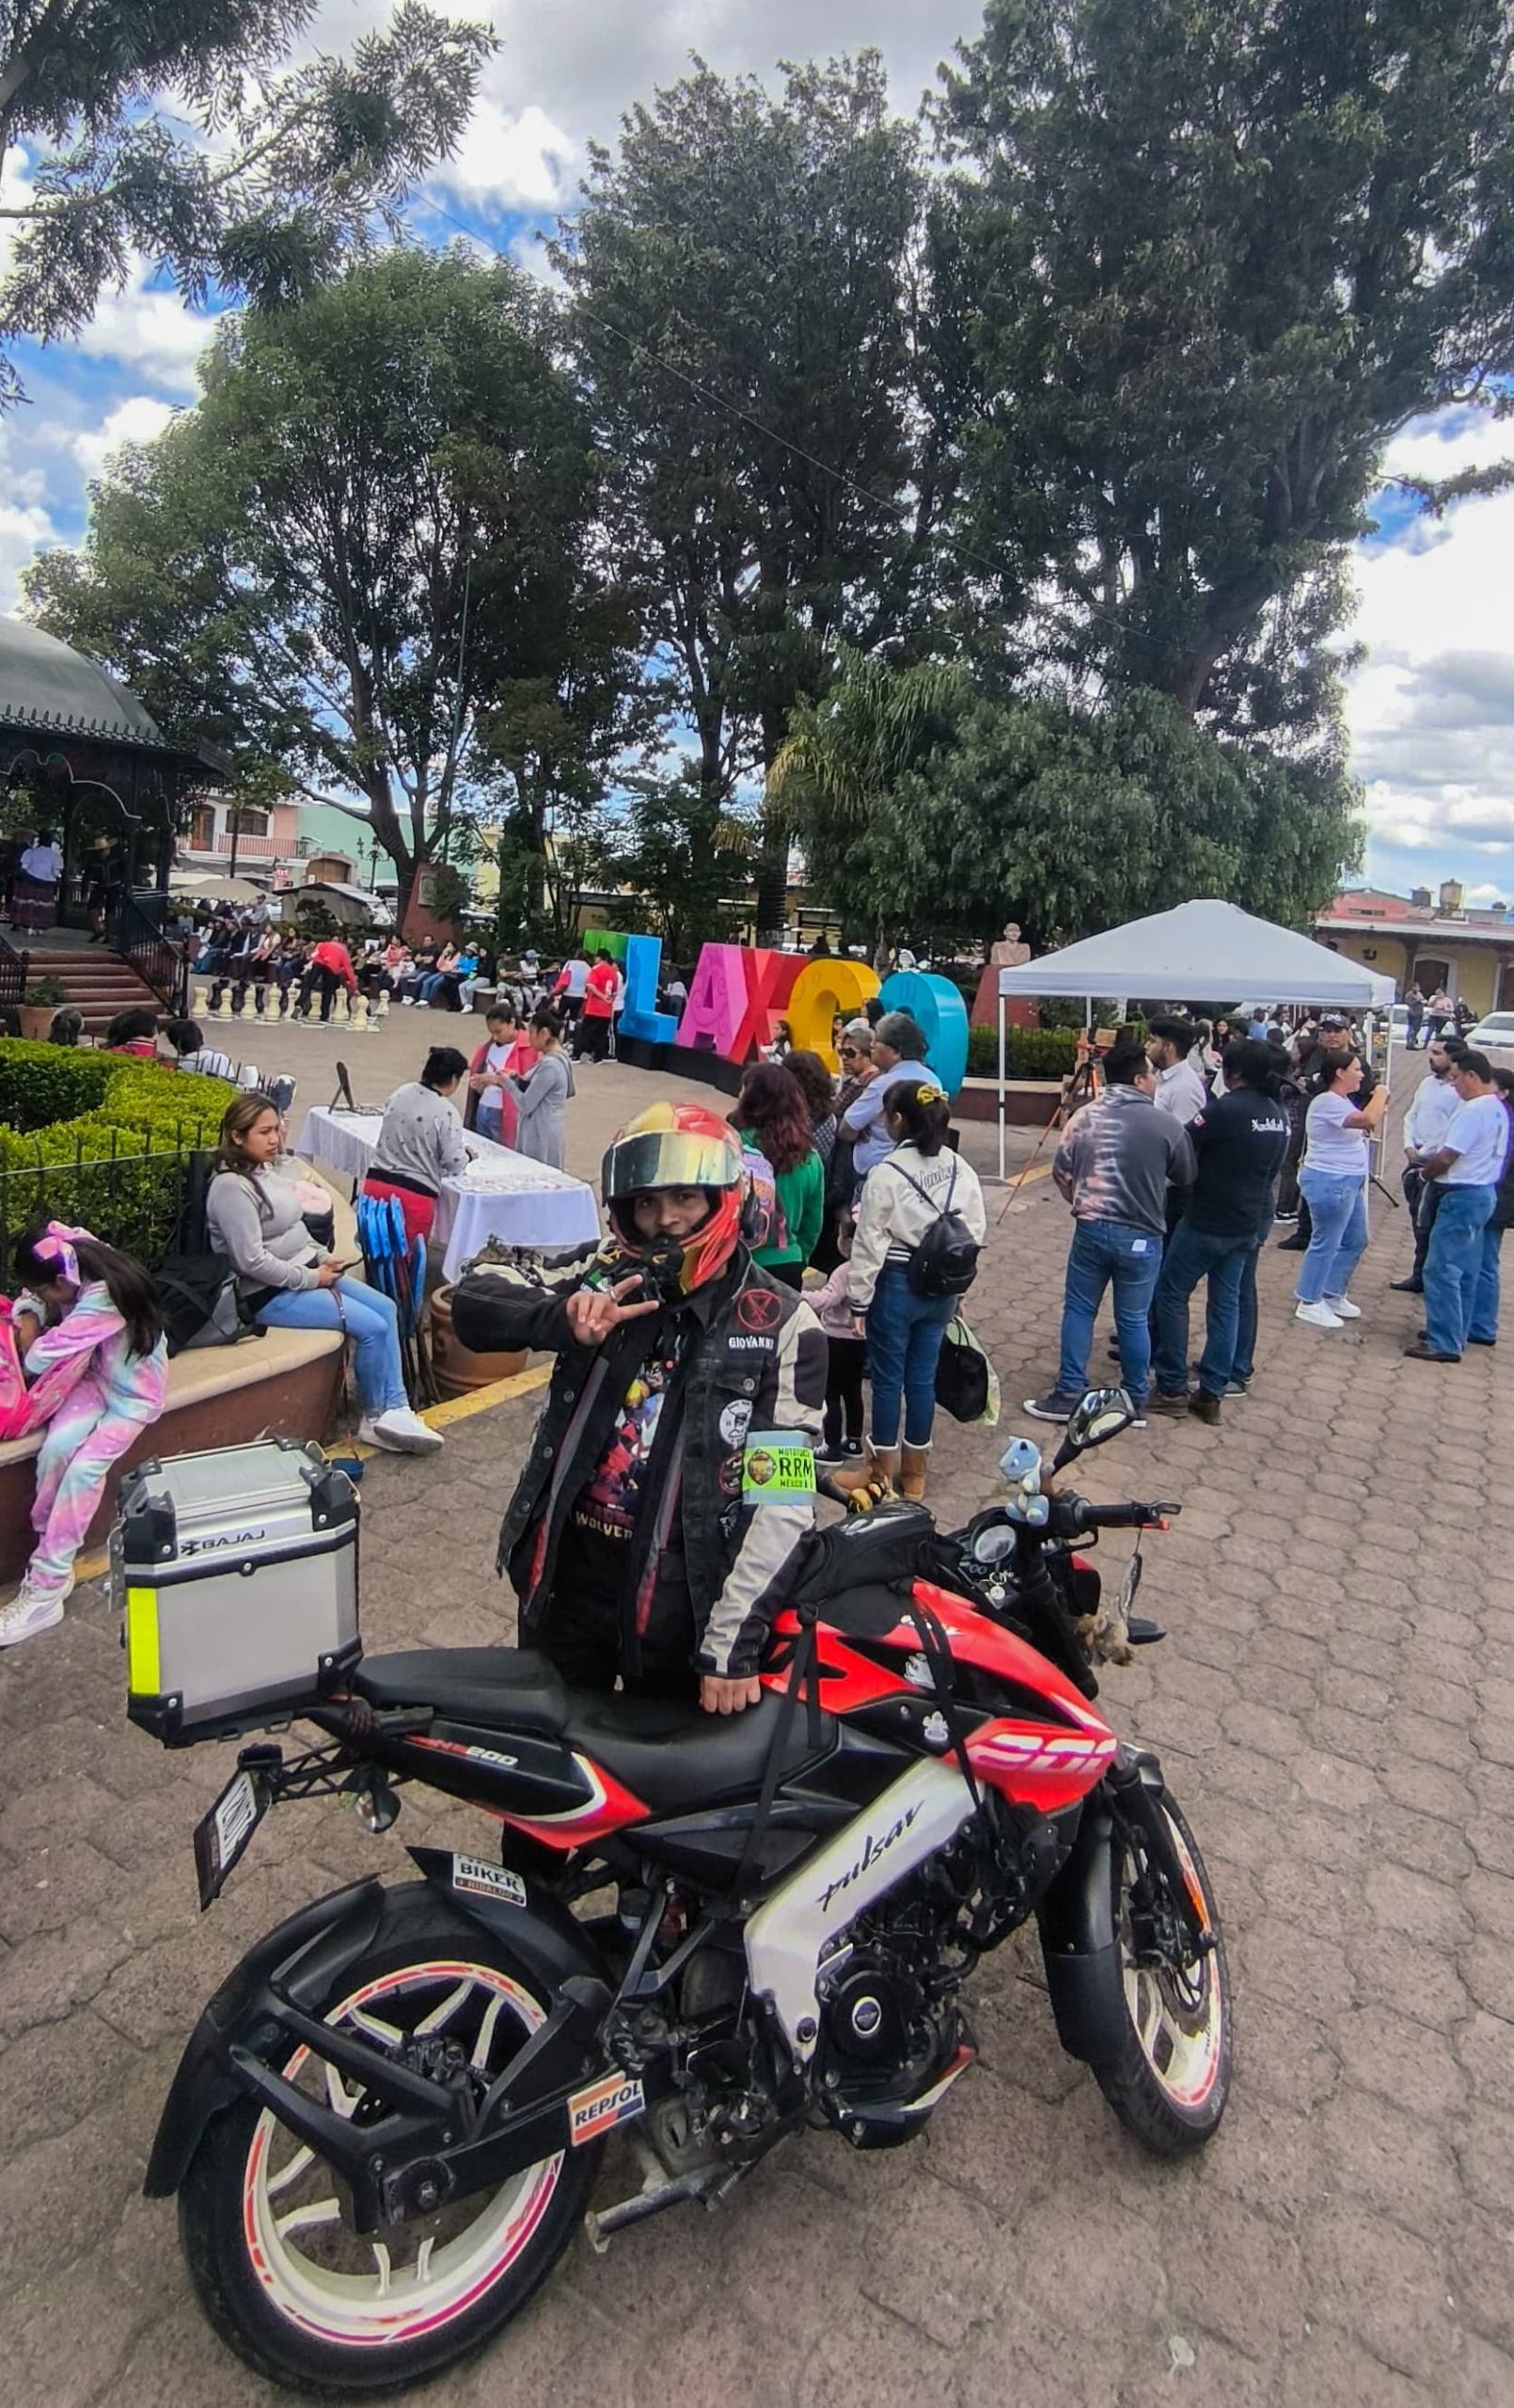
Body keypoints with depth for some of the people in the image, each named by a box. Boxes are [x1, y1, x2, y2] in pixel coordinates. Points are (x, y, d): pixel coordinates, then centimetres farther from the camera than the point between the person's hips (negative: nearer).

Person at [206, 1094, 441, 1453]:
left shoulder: (264, 1170, 8)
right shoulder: (231, 1187, -20)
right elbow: (252, 1261, -24)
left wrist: (322, 1257, 4)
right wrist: (312, 1279, -17)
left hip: (304, 1272, 9)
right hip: (270, 1293, -9)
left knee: (385, 1307, -3)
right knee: (372, 1327, -16)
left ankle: (395, 1410, -1)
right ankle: (376, 1419, 5)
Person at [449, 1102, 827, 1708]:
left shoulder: (782, 1325, -11)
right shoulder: (602, 1281, -1)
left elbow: (783, 1500, -13)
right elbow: (471, 1302, -7)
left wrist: (732, 1641, -17)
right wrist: (562, 1320, -27)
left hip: (680, 1604, -3)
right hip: (565, 1576, 3)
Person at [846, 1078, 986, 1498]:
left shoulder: (886, 1173, -16)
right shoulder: (961, 1170, 1)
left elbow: (869, 1243, -13)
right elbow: (976, 1233, 6)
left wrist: (859, 1299, -5)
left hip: (897, 1285, -5)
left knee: (887, 1378, 6)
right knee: (923, 1377, 13)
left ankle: (882, 1472, 18)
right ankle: (914, 1473, 24)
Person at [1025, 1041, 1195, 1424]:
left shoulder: (1085, 1116, -2)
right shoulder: (1167, 1124, -10)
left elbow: (1062, 1172, 5)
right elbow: (1186, 1178, 4)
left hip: (1091, 1229, 2)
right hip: (1141, 1236, -2)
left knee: (1079, 1310, 13)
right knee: (1133, 1319, 10)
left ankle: (1068, 1395, 14)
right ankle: (1136, 1401, 22)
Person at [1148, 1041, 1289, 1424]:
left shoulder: (1226, 1108, -18)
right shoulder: (1279, 1114, 7)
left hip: (1208, 1221, -8)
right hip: (1248, 1223, 8)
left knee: (1171, 1294, 4)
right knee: (1226, 1303, 11)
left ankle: (1171, 1388, 7)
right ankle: (1211, 1393, 14)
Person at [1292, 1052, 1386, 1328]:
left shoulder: (1343, 1100, 13)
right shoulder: (1327, 1101, -20)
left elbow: (1362, 1126, 20)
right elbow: (1368, 1120, -30)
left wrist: (1378, 1105, 4)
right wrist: (1380, 1094, -14)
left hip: (1348, 1183, 11)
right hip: (1329, 1182, -11)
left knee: (1355, 1241, 18)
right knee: (1325, 1245, -2)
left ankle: (1332, 1296, 29)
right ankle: (1309, 1304, 8)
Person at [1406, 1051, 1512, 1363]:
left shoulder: (1473, 1110, -19)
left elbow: (1446, 1158, -19)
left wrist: (1426, 1172, -1)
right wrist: (1435, 1158, 9)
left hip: (1463, 1196, -10)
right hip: (1484, 1193, 10)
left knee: (1441, 1270, -7)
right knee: (1466, 1271, 15)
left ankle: (1444, 1343, -4)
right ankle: (1456, 1334, 24)